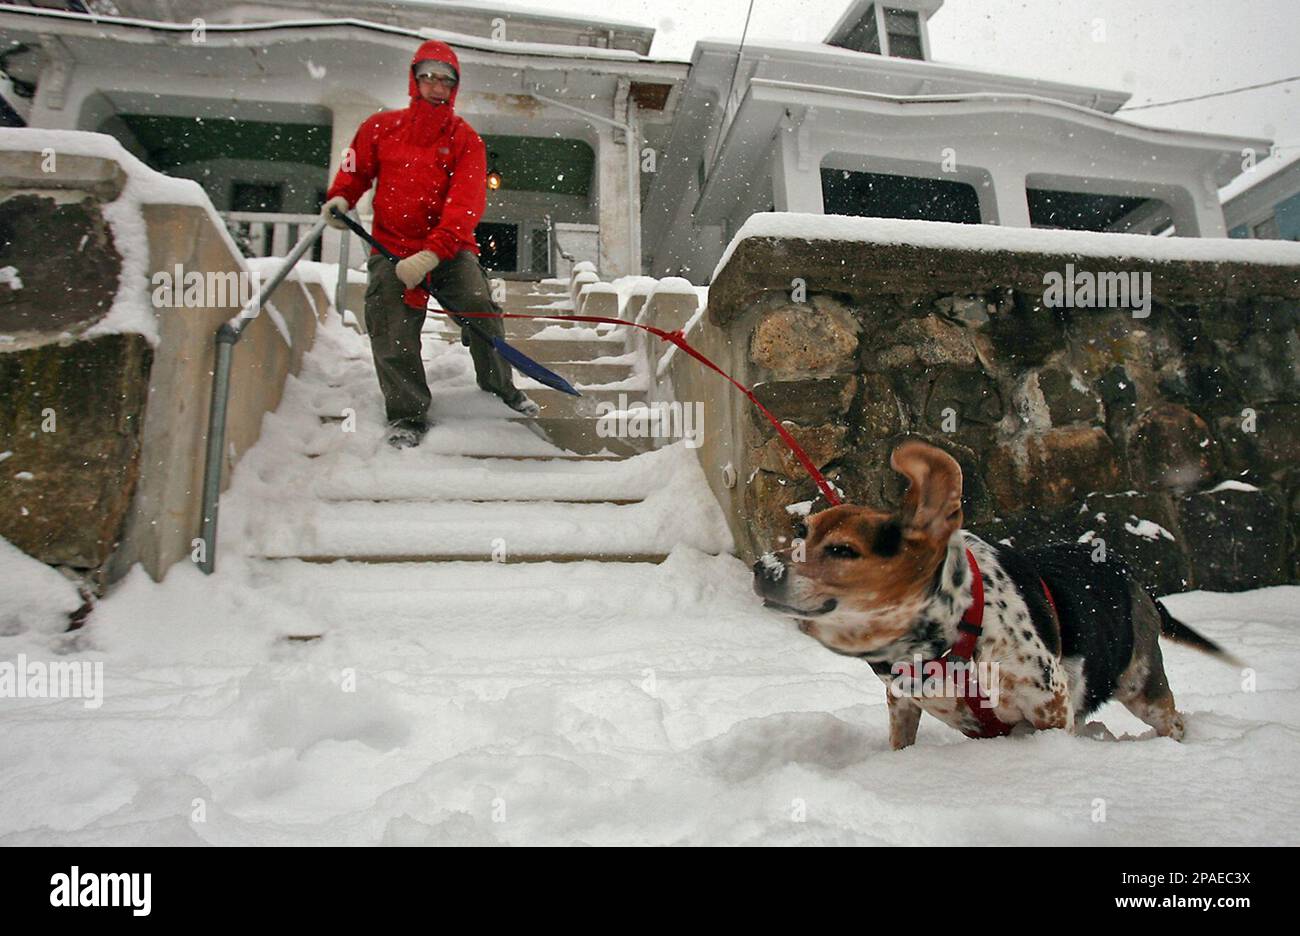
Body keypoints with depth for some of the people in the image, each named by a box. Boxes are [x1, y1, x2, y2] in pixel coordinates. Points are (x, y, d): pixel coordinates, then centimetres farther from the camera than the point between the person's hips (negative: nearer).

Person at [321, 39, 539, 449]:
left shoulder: (465, 139, 0)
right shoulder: (380, 127, 7)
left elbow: (467, 203, -13)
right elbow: (356, 170, 23)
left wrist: (431, 254, -27)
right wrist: (340, 198, -1)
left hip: (450, 249, -1)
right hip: (391, 249, 1)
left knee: (479, 306, -17)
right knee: (392, 333, -10)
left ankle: (501, 387, 6)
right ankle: (408, 415, 5)